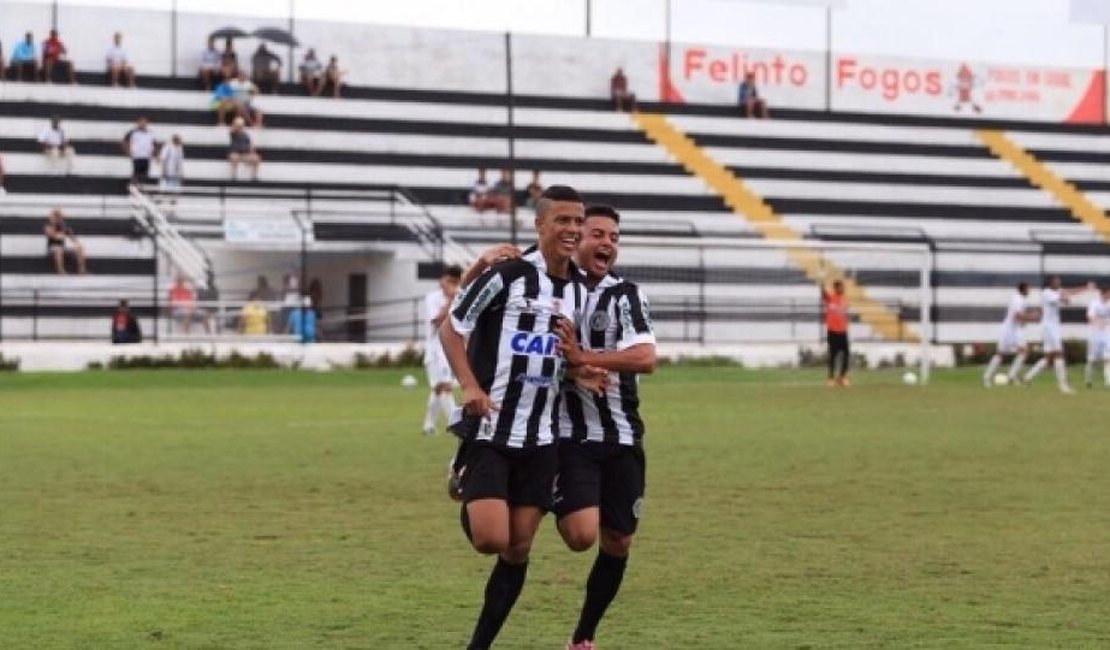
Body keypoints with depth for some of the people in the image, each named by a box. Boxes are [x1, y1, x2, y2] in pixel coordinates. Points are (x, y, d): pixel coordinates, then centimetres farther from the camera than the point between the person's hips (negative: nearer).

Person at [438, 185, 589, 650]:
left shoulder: (579, 289, 7)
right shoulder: (507, 275, -12)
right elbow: (450, 328, -4)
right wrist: (469, 385, -17)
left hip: (539, 438, 5)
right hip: (489, 431, -5)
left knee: (518, 549, 4)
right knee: (491, 539, -15)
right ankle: (468, 501, 21)